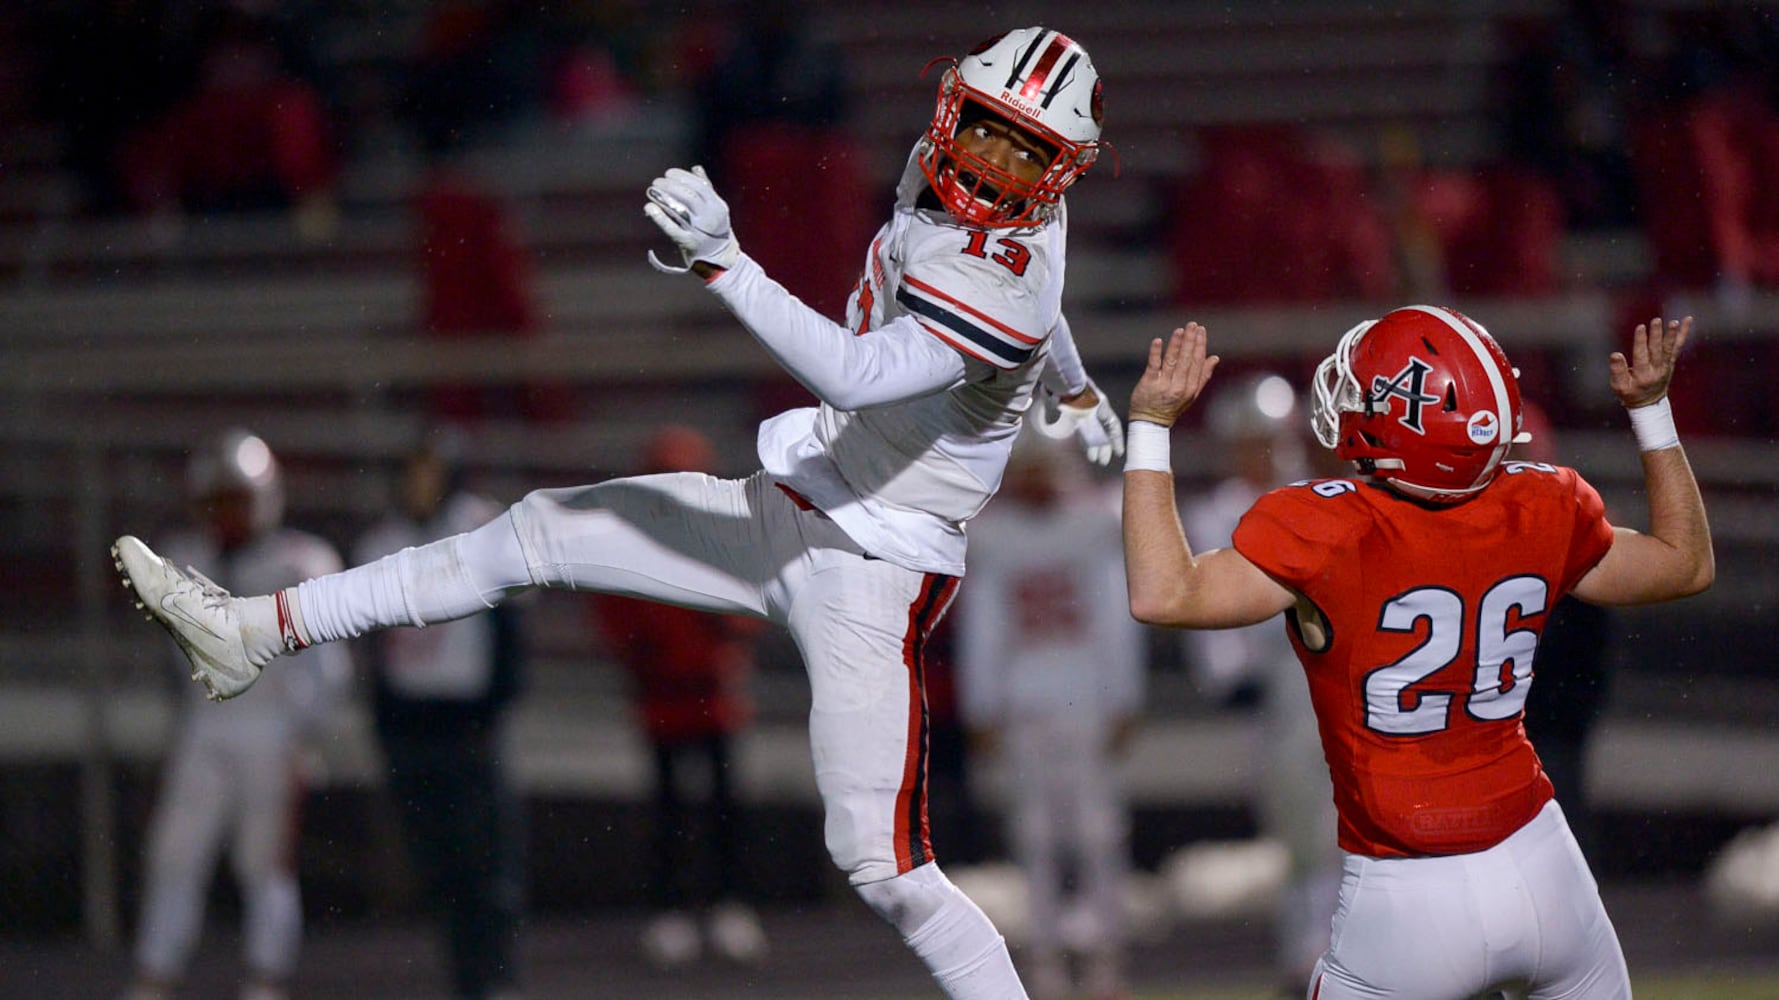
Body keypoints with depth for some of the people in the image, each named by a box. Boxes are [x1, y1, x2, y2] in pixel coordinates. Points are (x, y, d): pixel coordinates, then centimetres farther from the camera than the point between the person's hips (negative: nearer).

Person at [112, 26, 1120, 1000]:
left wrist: (724, 261, -49)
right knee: (540, 533, 8)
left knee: (882, 864, -14)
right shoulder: (941, 176, 0)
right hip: (789, 512, 8)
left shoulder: (1009, 282, -27)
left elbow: (857, 376, -42)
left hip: (876, 572, -8)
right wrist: (1074, 388, 44)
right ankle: (262, 630, 15)